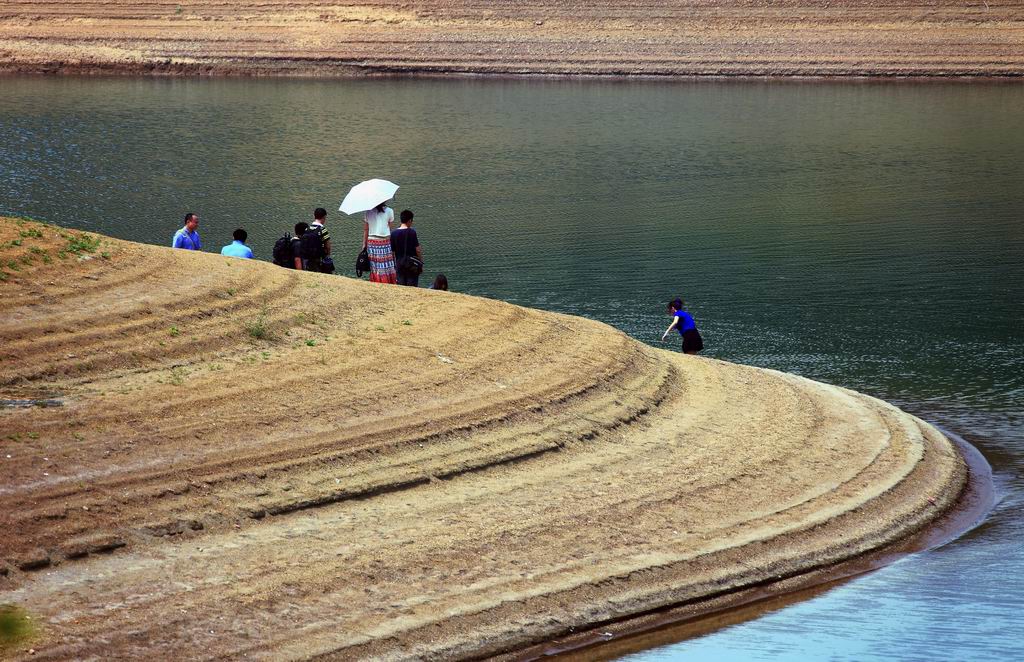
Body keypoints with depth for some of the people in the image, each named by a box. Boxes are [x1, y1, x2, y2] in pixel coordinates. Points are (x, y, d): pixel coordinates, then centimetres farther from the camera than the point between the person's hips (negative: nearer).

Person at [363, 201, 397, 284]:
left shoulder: (368, 212, 1)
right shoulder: (389, 211, -6)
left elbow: (365, 230, 5)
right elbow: (390, 229, -4)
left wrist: (364, 244, 12)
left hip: (372, 242, 3)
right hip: (385, 242, -3)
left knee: (375, 268, 7)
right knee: (387, 268, 1)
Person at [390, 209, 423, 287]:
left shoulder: (394, 234, 0)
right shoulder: (412, 232, -11)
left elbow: (392, 251, 5)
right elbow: (417, 249, -10)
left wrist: (394, 264, 16)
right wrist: (421, 264, 0)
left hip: (399, 264, 3)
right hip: (412, 265, -3)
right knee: (412, 286, 1)